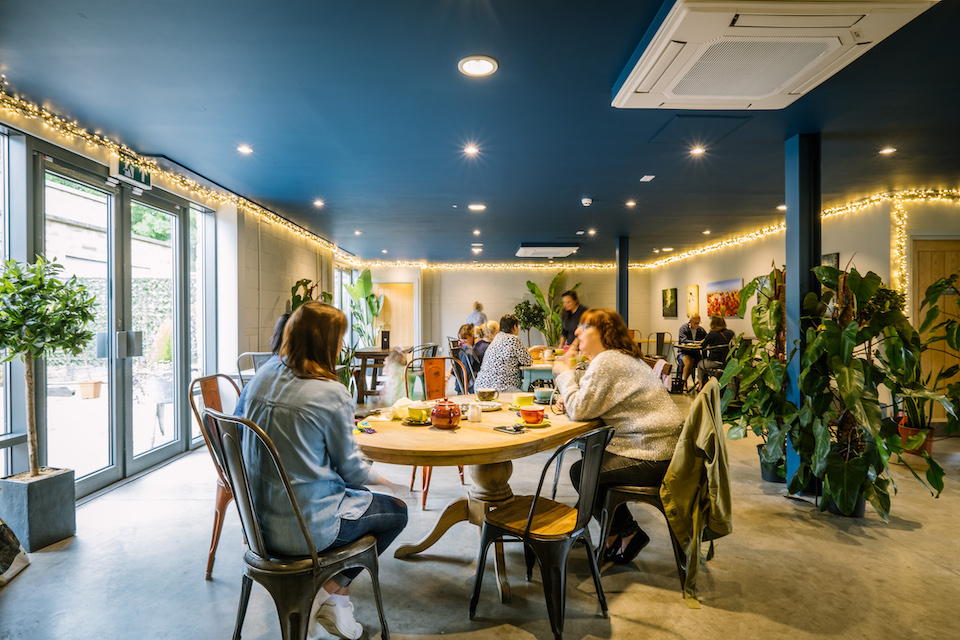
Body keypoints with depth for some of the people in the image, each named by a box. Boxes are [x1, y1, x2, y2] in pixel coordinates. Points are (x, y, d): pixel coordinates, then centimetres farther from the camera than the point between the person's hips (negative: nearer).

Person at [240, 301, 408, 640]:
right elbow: (350, 467, -11)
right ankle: (333, 590, 11)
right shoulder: (332, 393, -20)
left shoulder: (262, 377, 0)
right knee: (397, 511, 15)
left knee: (360, 496, 28)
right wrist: (379, 478, 9)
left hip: (259, 519, 8)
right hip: (305, 528, -7)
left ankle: (334, 596, 25)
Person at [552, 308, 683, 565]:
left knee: (580, 472, -2)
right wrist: (572, 374, 3)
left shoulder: (606, 361, -17)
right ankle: (616, 532, 29)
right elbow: (594, 403, 21)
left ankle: (627, 532, 14)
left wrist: (565, 373, -6)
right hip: (663, 447, 11)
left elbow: (580, 410, -20)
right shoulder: (624, 357, 17)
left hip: (653, 456, -11)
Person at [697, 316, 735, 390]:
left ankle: (701, 385, 31)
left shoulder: (712, 334, -11)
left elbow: (703, 346, 0)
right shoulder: (731, 333, 3)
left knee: (700, 364, 25)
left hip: (714, 363, -5)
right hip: (728, 363, 5)